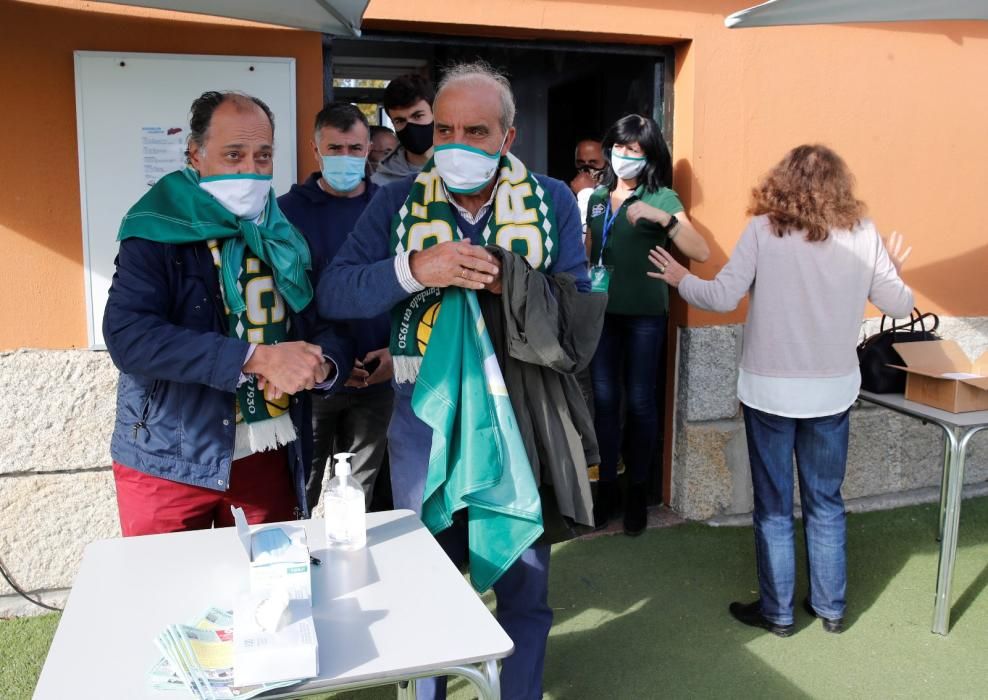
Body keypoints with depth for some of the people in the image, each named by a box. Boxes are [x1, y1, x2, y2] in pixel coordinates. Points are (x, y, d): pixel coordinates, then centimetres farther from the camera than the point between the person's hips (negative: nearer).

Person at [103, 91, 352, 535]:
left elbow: (332, 329, 5)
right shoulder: (158, 233, -9)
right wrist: (257, 357, -29)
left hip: (271, 460, 4)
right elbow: (128, 337, -22)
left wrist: (321, 365, -19)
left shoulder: (286, 237, 6)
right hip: (170, 465, -4)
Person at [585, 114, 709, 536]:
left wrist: (662, 218, -26)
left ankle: (637, 491, 17)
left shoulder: (661, 198, -3)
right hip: (602, 311, 4)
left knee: (640, 401, 3)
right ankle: (606, 487, 17)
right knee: (604, 399, 5)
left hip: (644, 314, -3)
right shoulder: (598, 197, 11)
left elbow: (701, 252, -15)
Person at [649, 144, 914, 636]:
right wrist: (894, 271, 24)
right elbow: (899, 306, 3)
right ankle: (831, 608, 29)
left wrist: (680, 280, 5)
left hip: (770, 389, -3)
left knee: (774, 506, 10)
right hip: (834, 390, 3)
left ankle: (777, 612, 21)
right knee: (826, 502, 18)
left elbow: (723, 298, -14)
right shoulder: (862, 233, -2)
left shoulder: (763, 229, -10)